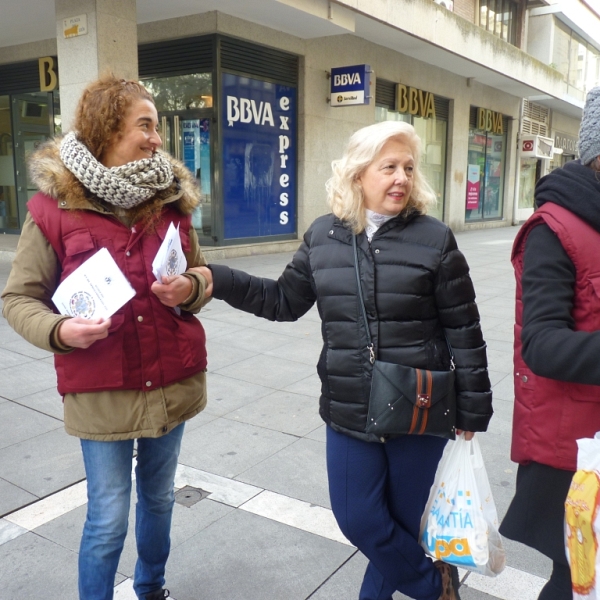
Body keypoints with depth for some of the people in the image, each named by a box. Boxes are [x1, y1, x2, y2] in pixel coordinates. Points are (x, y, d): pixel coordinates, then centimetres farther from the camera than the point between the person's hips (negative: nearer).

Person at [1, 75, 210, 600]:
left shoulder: (172, 198, 1)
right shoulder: (53, 207, -9)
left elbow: (201, 276, 11)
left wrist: (189, 290, -12)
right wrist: (59, 330, -23)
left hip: (173, 382, 4)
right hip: (101, 391, -4)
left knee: (159, 499, 21)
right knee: (108, 521, 7)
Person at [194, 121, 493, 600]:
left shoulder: (434, 239, -8)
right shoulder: (323, 236, 1)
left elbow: (464, 332, -5)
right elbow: (285, 300, 9)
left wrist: (471, 412, -3)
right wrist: (218, 281, -1)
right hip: (349, 411, 3)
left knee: (409, 518, 13)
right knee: (359, 520, 12)